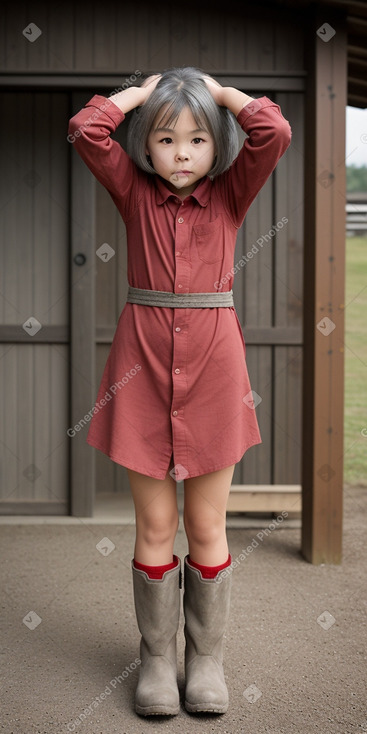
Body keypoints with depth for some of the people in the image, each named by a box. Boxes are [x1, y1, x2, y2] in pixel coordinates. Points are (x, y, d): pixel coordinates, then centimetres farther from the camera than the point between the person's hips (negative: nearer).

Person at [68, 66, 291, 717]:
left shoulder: (231, 193, 4)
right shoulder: (134, 190, 5)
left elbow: (274, 134, -12)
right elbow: (85, 130, -8)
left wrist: (221, 91, 2)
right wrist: (143, 91, 3)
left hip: (212, 361, 0)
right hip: (144, 359, 0)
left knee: (207, 527, 7)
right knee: (154, 526, 6)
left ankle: (206, 656, 22)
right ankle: (156, 656, 21)